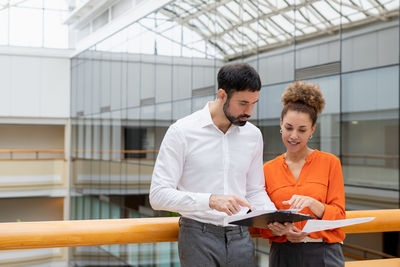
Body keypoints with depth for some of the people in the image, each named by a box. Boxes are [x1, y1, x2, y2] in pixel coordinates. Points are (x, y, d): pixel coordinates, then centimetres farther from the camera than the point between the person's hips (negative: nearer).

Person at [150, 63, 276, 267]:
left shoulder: (253, 135, 7)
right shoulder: (182, 132, -8)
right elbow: (158, 195, -14)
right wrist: (210, 200, -27)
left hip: (241, 237, 4)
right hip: (198, 237, -4)